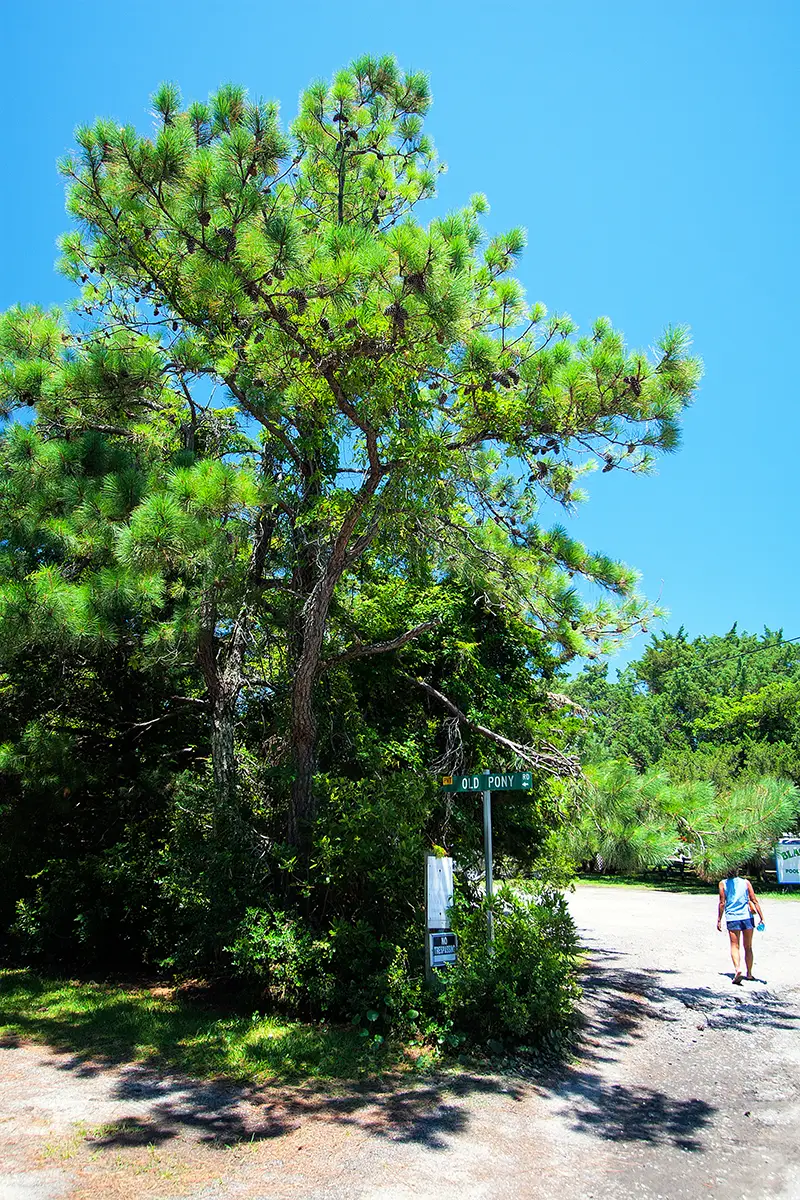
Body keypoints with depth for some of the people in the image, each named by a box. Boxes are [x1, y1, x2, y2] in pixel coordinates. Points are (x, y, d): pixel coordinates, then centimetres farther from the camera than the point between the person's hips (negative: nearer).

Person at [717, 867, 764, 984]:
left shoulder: (723, 883, 5)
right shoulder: (746, 882, 8)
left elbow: (722, 903, 1)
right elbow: (754, 901, 2)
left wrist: (719, 920, 6)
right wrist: (761, 918, 3)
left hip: (732, 918, -1)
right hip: (747, 917, 2)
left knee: (734, 946, 2)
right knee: (748, 947, 15)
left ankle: (737, 968, -21)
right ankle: (749, 973, 19)